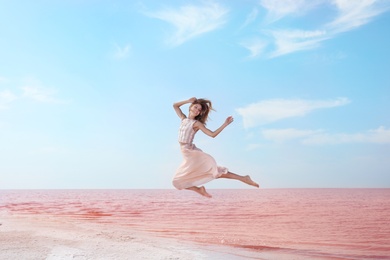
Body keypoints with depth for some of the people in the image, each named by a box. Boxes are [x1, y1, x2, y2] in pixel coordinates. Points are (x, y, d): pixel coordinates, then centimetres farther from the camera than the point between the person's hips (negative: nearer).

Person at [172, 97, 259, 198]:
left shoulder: (196, 123, 0)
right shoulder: (183, 119, 15)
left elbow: (212, 134, -7)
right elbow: (175, 105, 26)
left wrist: (225, 124, -11)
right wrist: (188, 101, 14)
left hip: (193, 153, -6)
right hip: (187, 156, 6)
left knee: (215, 171, -15)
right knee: (177, 182, 4)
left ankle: (243, 178, -11)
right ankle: (199, 190, 18)